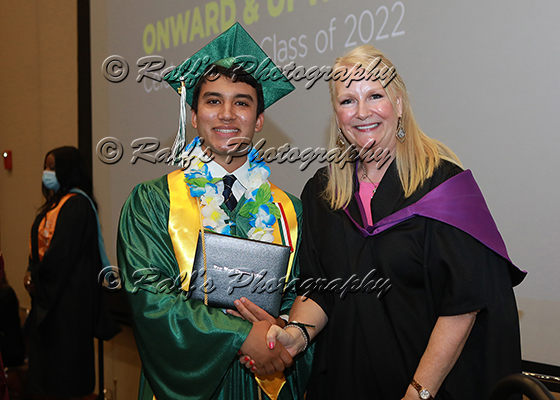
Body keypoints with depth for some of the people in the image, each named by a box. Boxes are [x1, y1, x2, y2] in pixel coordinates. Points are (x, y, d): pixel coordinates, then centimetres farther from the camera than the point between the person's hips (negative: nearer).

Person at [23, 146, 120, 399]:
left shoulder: (75, 205, -16)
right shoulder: (56, 202, 14)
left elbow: (62, 252, -21)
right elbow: (41, 244, 16)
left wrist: (35, 277, -10)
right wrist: (33, 275, 2)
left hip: (68, 293, -9)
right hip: (51, 290, 9)